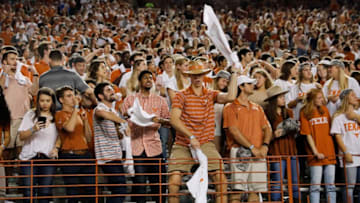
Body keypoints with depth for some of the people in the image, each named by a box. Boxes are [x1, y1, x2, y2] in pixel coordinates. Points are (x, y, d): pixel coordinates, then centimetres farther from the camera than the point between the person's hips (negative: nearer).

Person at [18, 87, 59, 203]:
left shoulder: (56, 117, 10)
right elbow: (22, 136, 1)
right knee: (29, 191, -8)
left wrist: (56, 147, -8)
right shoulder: (30, 115, 6)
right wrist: (33, 129, -17)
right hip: (29, 157, -1)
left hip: (48, 158, 1)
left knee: (45, 192, -3)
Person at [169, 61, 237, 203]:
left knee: (221, 178, -14)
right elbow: (174, 119, -8)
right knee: (174, 181, -16)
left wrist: (234, 75, -8)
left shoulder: (211, 95, 11)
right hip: (183, 145, -1)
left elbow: (230, 97, -8)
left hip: (205, 144, 2)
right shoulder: (181, 96, 3)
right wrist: (191, 136, -18)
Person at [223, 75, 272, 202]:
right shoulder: (230, 108, 3)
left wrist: (265, 145, -5)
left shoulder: (257, 108, 22)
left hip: (258, 153, 5)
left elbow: (267, 128, 15)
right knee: (237, 189, -11)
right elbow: (234, 131, -7)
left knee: (255, 190, 2)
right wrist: (252, 147, -12)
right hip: (240, 152, -5)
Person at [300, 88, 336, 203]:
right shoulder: (305, 113, -2)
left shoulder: (325, 110, 11)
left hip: (329, 152, 4)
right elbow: (308, 134, -5)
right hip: (316, 154, -4)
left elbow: (330, 129, 16)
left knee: (331, 185, 6)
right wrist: (316, 152, -11)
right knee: (315, 185, -4)